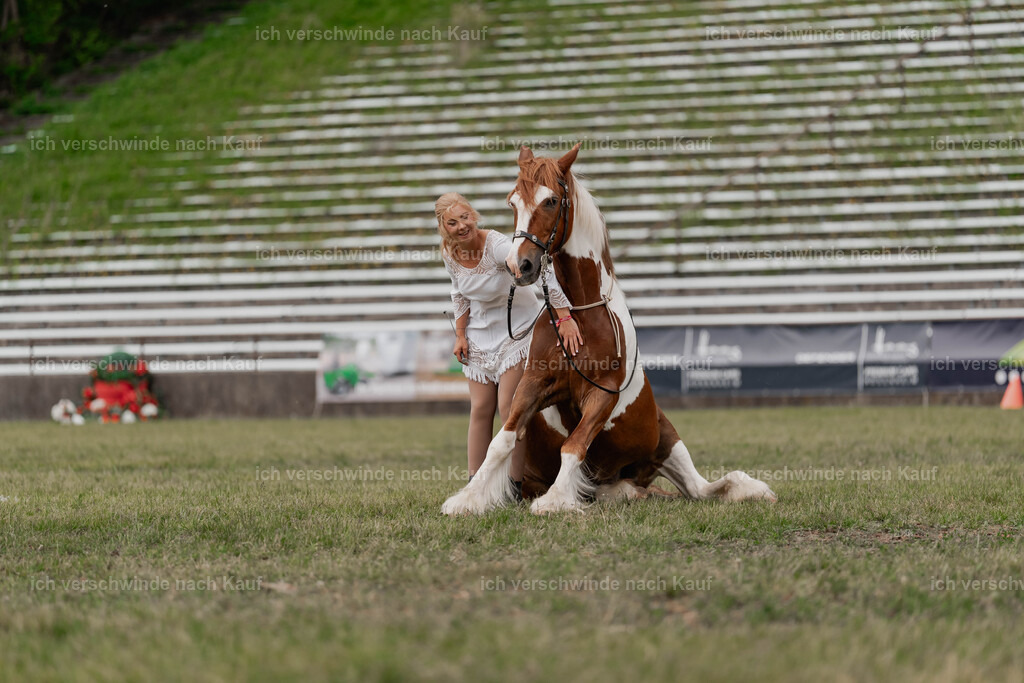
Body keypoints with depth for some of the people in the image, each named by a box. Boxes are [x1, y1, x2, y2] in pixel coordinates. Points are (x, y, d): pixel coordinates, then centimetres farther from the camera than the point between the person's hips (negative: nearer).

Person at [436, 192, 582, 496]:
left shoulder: (496, 245, -29)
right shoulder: (450, 255, -9)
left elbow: (543, 269, -40)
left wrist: (565, 318, -47)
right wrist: (460, 335, 1)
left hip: (518, 327, -5)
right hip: (481, 333, 5)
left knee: (508, 408, -11)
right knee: (480, 410, 3)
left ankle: (518, 485, 0)